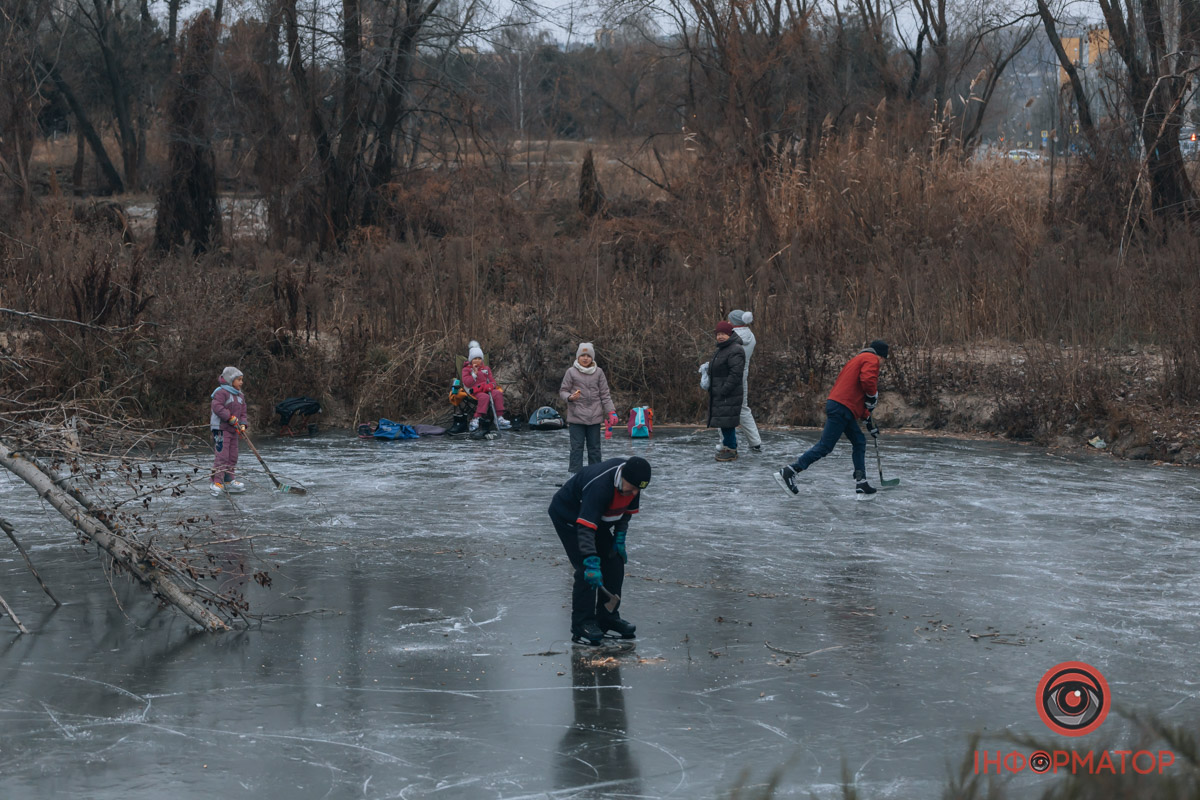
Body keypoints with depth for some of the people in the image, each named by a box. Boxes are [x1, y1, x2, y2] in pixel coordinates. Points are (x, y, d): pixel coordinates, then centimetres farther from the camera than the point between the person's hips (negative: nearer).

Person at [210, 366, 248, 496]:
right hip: (220, 428, -9)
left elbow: (242, 412, 18)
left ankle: (228, 481, 22)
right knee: (222, 455, -14)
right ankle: (217, 483, -15)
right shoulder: (221, 392, -11)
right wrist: (230, 418, -25)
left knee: (232, 456, 12)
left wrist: (242, 424, 0)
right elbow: (217, 407, -23)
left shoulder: (240, 396, 16)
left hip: (233, 430, 9)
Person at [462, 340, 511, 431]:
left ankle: (500, 418, -31)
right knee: (484, 397, -39)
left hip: (487, 389, 4)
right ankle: (476, 419, -42)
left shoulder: (486, 368, 24)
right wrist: (475, 374, -9)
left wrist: (491, 385, -5)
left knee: (498, 393, -28)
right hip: (476, 391, -4)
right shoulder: (467, 369, 10)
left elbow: (492, 380, 20)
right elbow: (466, 383, -4)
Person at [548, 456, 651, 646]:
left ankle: (608, 617, 14)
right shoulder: (600, 486, -41)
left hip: (598, 518, 8)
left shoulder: (632, 481, -16)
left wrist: (620, 537, -4)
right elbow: (585, 527, -42)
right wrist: (592, 562, -44)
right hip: (568, 516, -8)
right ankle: (581, 625, -10)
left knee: (615, 562, 4)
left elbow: (627, 509, 3)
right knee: (586, 571, -17)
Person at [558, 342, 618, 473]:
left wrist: (611, 412, 0)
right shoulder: (571, 372, 0)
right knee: (577, 447, -4)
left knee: (594, 447, 8)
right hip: (576, 417, -2)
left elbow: (605, 394, 8)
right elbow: (563, 391, 4)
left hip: (594, 417, 2)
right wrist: (570, 397, -18)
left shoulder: (598, 372, 6)